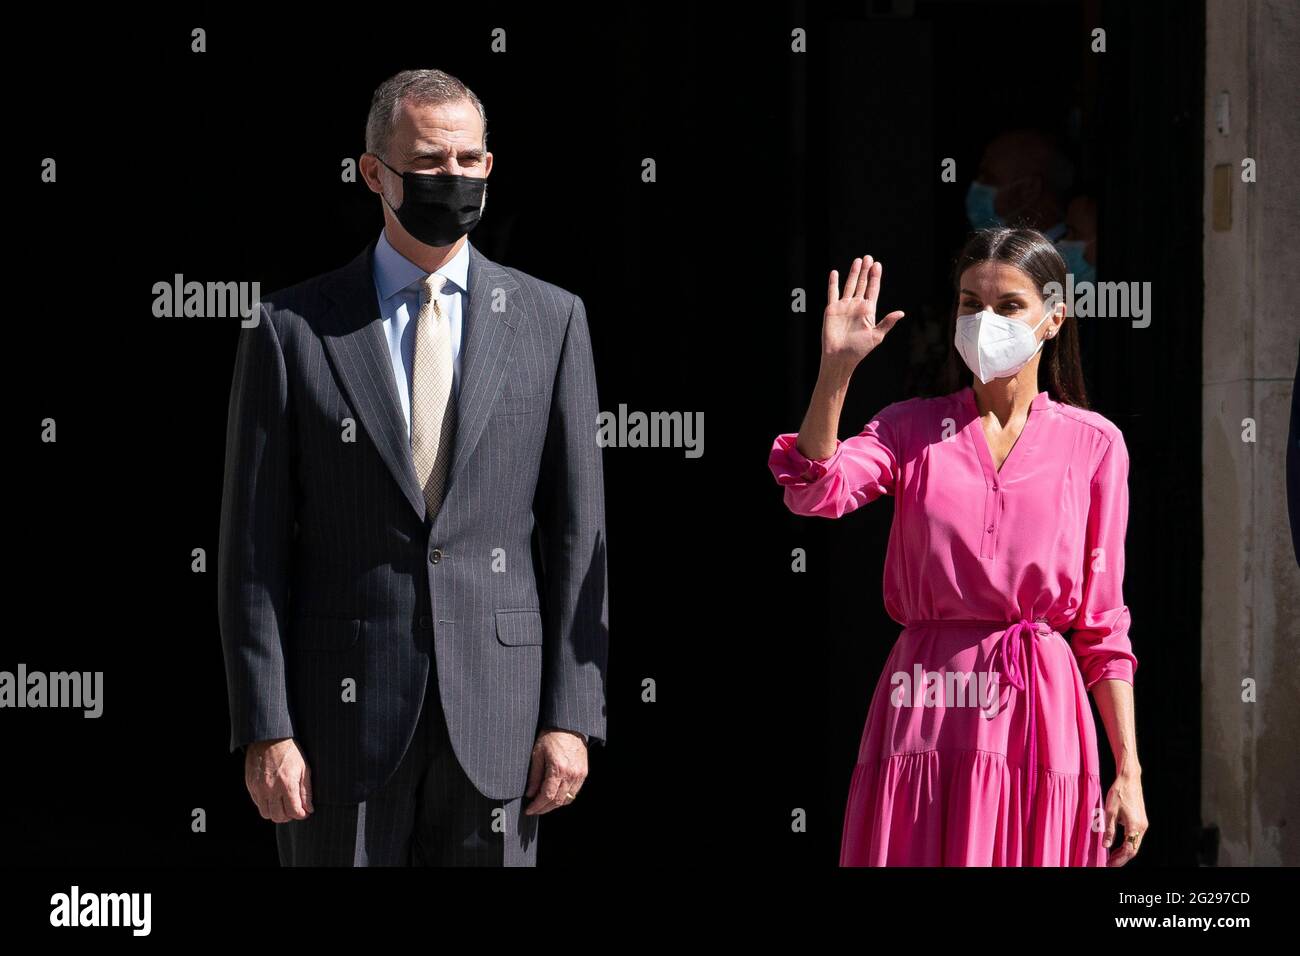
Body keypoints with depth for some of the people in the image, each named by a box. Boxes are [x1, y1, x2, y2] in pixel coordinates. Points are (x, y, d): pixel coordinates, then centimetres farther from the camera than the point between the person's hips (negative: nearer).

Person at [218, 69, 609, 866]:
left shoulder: (551, 321, 7)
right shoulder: (293, 330, 2)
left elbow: (579, 533, 5)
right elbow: (255, 551, 0)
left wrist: (573, 716, -2)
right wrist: (265, 731, -7)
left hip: (495, 714, 1)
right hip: (344, 710, -1)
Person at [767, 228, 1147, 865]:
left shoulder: (1092, 443, 5)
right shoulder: (912, 428, 7)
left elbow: (1103, 625, 5)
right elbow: (814, 492, -13)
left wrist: (1128, 771, 0)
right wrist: (836, 367, -22)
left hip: (1039, 717, 0)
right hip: (925, 717, 1)